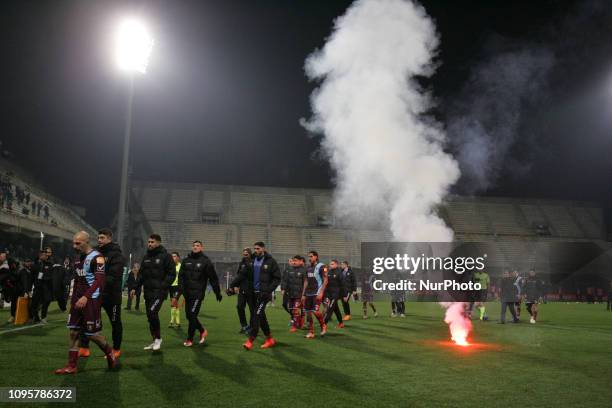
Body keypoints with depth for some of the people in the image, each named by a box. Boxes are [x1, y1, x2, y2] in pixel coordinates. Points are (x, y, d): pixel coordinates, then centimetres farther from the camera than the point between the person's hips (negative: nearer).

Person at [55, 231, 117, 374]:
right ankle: (71, 366, 12)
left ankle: (109, 353, 21)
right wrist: (73, 299, 18)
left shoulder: (96, 258, -13)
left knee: (92, 333, -2)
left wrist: (85, 297, -30)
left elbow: (99, 281, -22)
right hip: (79, 299, 8)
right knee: (74, 332, 6)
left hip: (91, 300, -8)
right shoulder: (79, 257, 13)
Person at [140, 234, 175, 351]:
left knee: (152, 312, -20)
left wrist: (163, 286, -17)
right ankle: (155, 341, 21)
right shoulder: (146, 257, 14)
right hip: (148, 292, 7)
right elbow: (141, 273, 18)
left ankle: (158, 338, -2)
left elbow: (171, 274, -8)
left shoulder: (165, 256, -6)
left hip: (159, 292, -7)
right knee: (150, 316, 9)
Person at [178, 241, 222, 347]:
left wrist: (218, 293, -1)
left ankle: (190, 339, 6)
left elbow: (213, 278, -2)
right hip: (187, 293, 5)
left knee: (192, 315, -7)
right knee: (189, 315, 10)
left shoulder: (206, 261, -3)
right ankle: (202, 331, 31)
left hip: (198, 293, -5)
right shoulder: (186, 261, 10)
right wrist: (181, 287, -10)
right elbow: (181, 275, 7)